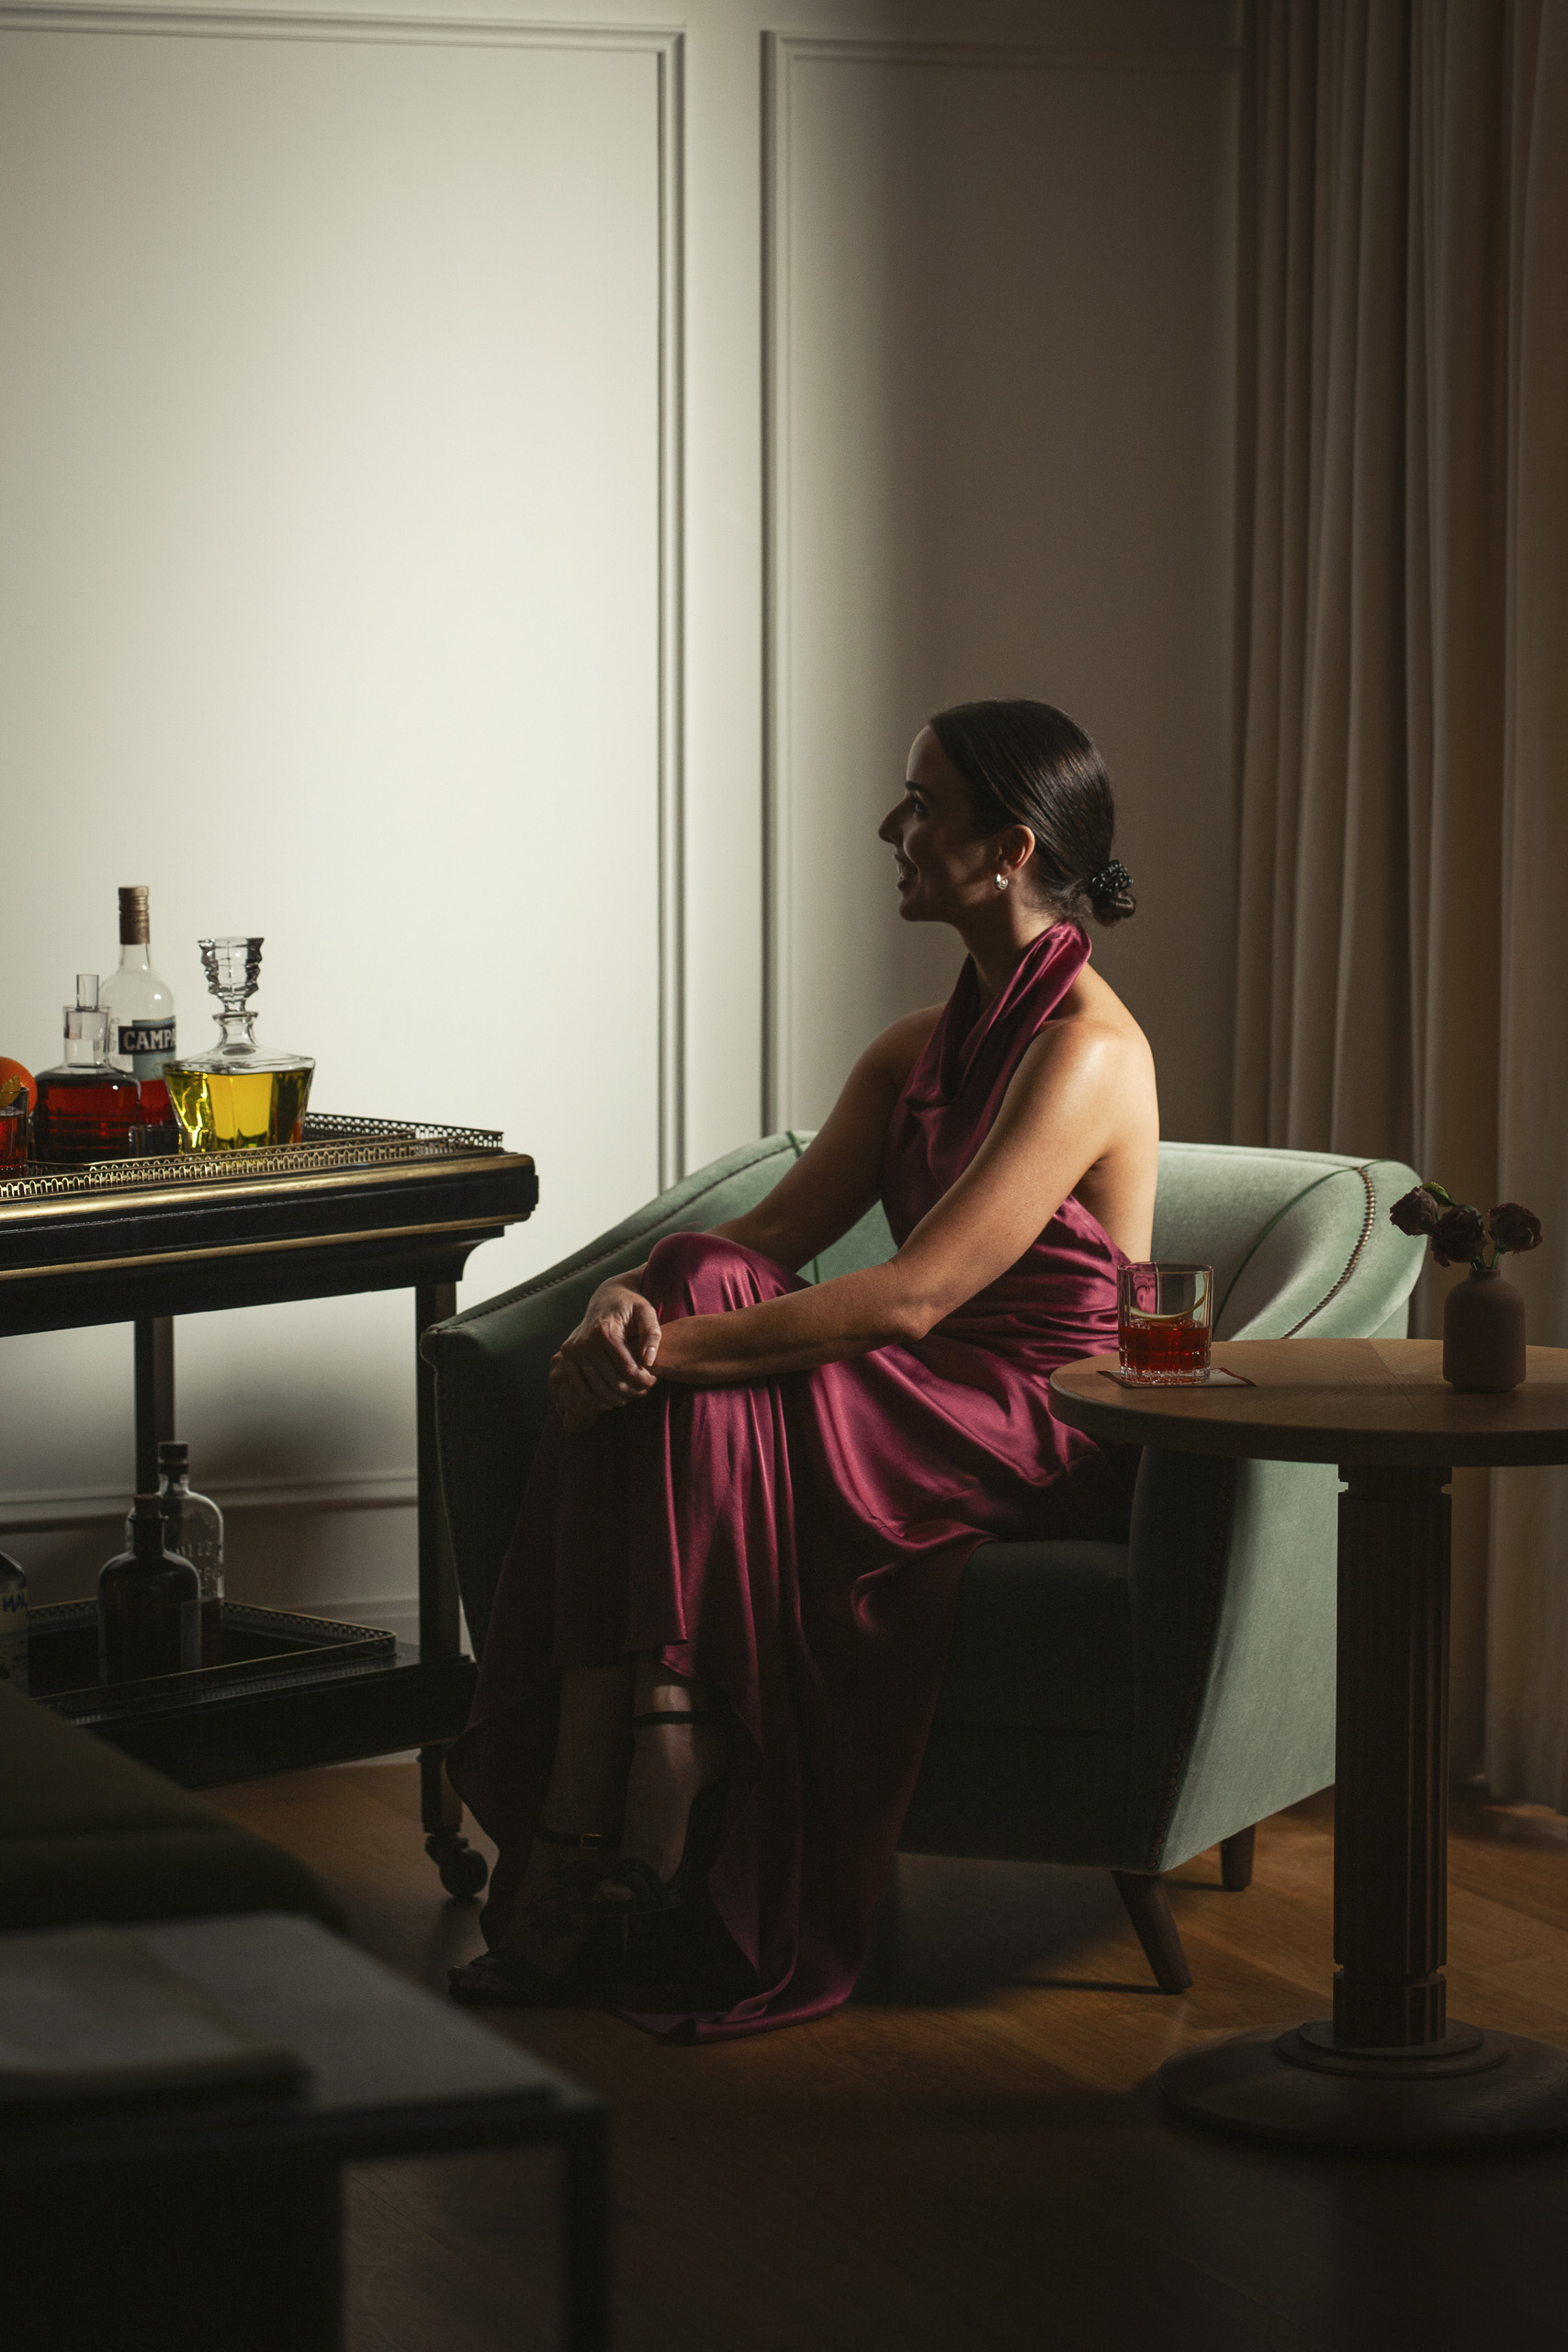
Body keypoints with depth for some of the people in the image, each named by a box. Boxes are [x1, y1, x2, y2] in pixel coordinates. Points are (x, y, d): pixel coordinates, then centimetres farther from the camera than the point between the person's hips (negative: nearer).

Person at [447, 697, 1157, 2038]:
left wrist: (675, 1346, -26)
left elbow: (910, 1297, -24)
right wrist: (632, 1299, -16)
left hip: (1047, 1434, -8)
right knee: (644, 1370, -19)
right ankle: (579, 1868, -26)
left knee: (683, 1400, -26)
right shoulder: (922, 1048, 14)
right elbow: (768, 1238, 6)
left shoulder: (1084, 1051, -15)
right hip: (931, 1411, 8)